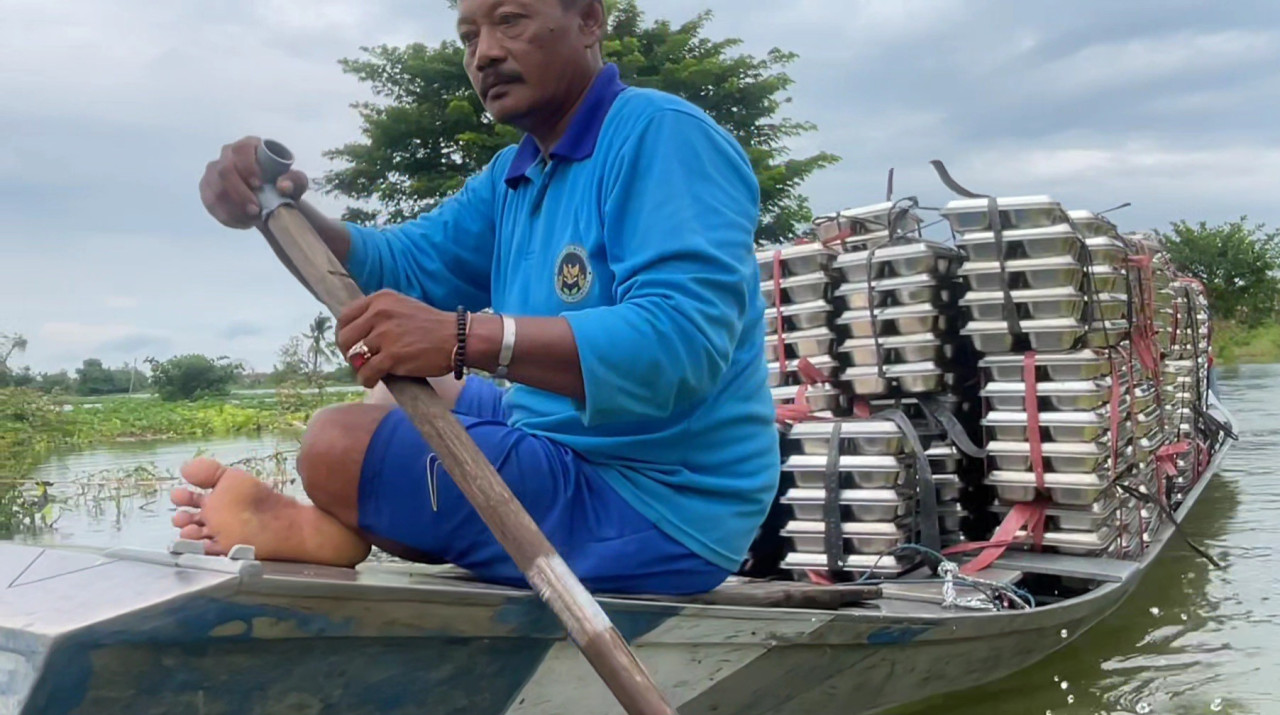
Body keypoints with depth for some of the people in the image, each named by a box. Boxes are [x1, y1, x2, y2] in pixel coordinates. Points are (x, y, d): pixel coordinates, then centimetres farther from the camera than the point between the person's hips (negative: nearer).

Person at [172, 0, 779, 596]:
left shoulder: (662, 134, -18)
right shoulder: (515, 177, 13)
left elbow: (683, 341, -32)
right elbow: (397, 269, 9)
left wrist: (467, 337, -39)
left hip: (653, 509, -10)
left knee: (338, 444, -14)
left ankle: (315, 528, 16)